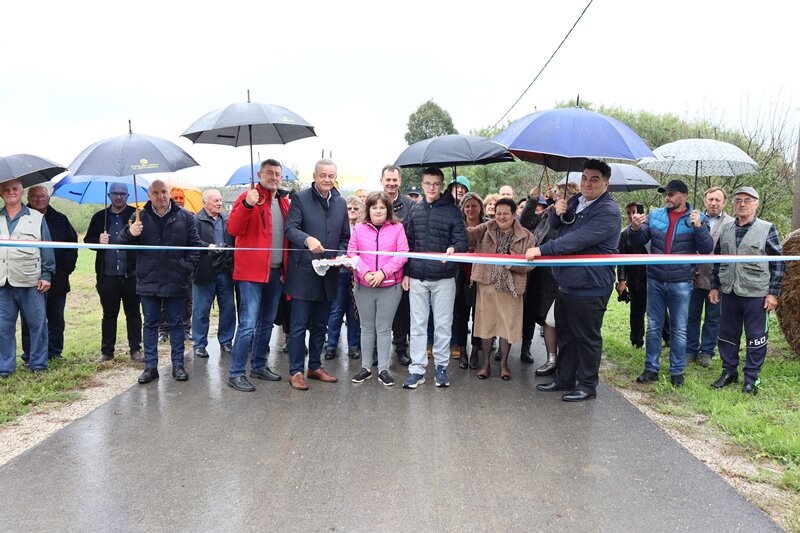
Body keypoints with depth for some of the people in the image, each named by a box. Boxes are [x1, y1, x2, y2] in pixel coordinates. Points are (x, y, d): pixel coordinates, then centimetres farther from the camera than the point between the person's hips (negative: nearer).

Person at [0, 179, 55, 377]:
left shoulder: (37, 218, 7)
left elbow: (47, 249, 4)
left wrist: (46, 275, -2)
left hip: (30, 281, -2)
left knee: (37, 324, 1)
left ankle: (38, 365, 13)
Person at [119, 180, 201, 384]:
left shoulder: (185, 217, 2)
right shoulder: (140, 217, 4)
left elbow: (195, 245, 3)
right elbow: (123, 243, 5)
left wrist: (187, 268, -7)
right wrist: (130, 233, -18)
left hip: (175, 281, -1)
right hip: (148, 281, 1)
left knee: (176, 324, 8)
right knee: (150, 324, 9)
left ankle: (178, 365, 17)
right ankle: (150, 366, 17)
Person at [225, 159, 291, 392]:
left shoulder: (283, 201, 13)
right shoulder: (248, 197, -7)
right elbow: (233, 229, -18)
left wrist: (285, 269, 11)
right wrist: (247, 205, -33)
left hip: (276, 272, 7)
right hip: (252, 271, -7)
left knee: (267, 322, 15)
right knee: (248, 324, -8)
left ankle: (259, 365, 29)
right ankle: (236, 374, 2)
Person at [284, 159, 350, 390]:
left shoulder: (340, 203, 11)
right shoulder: (300, 198, -4)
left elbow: (345, 236, 16)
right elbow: (290, 228, -16)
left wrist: (339, 256, -3)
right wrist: (307, 240, -36)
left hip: (328, 274, 5)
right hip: (303, 273, -5)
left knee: (320, 325, 15)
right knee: (299, 325, 1)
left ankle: (315, 366, 28)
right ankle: (296, 371, 12)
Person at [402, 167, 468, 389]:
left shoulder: (452, 210, -2)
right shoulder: (415, 210, 8)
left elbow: (462, 240, -7)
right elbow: (408, 243, 10)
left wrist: (454, 249, -30)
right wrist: (405, 272, 6)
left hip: (443, 278, -3)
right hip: (417, 277, 3)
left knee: (442, 324, 7)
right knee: (418, 324, 7)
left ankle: (441, 366, 20)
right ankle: (417, 368, 14)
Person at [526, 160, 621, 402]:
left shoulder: (608, 212, -17)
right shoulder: (576, 201, 10)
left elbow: (578, 239, -28)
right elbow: (555, 225, 17)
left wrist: (542, 250, -31)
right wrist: (558, 212, -7)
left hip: (589, 288, -8)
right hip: (565, 282, 9)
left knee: (587, 338, 5)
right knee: (565, 334, 19)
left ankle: (587, 386, 20)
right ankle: (564, 379, 33)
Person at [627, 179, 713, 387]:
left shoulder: (697, 218, -4)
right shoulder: (655, 215, 3)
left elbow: (707, 249, -11)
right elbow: (639, 242, 4)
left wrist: (698, 227, -26)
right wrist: (635, 229, -17)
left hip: (681, 283, -2)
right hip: (655, 280, 3)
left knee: (679, 329, 8)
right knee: (653, 327, 10)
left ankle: (677, 371, 20)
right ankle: (651, 368, 20)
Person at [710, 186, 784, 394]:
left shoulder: (767, 229, -4)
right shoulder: (726, 229, 8)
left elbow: (778, 263, -4)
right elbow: (717, 259, 15)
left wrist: (773, 293, -8)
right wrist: (715, 287, 12)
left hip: (756, 295, -4)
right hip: (729, 293, 4)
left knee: (756, 338, 4)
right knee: (727, 335, 12)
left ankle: (751, 378, 17)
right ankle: (729, 372, 26)